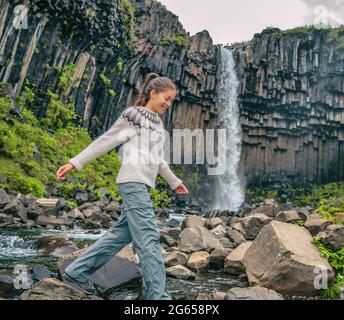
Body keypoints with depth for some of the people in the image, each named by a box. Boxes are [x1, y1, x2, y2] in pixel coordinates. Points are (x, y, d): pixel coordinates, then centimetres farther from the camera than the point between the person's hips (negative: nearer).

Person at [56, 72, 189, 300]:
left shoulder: (157, 122, 21)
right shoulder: (133, 116, -3)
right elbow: (105, 142, -4)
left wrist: (174, 181, 31)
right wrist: (75, 163, -6)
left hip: (142, 185, 9)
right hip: (133, 182, -9)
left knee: (122, 233, 12)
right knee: (149, 238, -10)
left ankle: (76, 272, 22)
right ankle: (157, 295, -4)